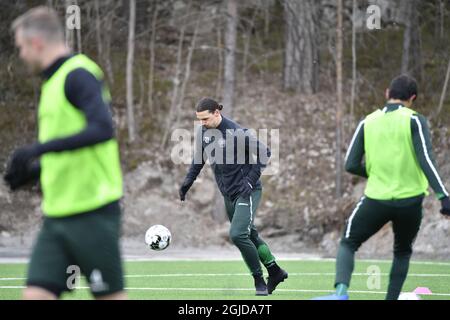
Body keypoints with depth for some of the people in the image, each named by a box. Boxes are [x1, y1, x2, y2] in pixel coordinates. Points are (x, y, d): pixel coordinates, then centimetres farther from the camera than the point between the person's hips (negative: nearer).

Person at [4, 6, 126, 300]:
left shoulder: (78, 75, -11)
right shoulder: (54, 81, 17)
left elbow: (103, 129, -27)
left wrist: (41, 148, -29)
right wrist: (34, 171, 18)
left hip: (93, 213, -9)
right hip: (57, 217, 9)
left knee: (111, 296, -1)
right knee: (36, 295, 0)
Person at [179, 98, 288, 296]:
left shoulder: (236, 133, -20)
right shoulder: (203, 133, 1)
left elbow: (264, 153, -14)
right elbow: (199, 158, 18)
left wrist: (250, 180, -20)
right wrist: (188, 180, 7)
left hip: (247, 192, -7)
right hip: (228, 195, 7)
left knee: (237, 235, -19)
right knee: (249, 236, 14)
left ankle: (259, 280, -6)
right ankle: (275, 272, 32)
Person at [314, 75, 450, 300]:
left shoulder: (368, 122, 4)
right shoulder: (414, 121, -5)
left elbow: (351, 165, 3)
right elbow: (426, 160, -16)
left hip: (377, 198, 1)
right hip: (410, 199, -1)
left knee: (348, 243, 13)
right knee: (403, 252, 23)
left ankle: (341, 291, -13)